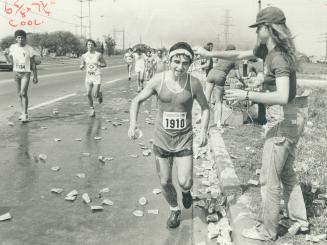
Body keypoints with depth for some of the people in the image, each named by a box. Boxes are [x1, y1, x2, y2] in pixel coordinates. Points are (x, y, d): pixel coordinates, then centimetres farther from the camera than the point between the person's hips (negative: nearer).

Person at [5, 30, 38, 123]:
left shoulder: (29, 49, -7)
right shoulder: (12, 47, 3)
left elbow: (33, 63, -3)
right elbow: (12, 61, 10)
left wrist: (35, 76, -4)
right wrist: (7, 55, -10)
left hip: (25, 73, -4)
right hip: (16, 72, 4)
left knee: (23, 93, -14)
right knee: (20, 94, 9)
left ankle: (25, 114, -9)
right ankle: (23, 113, 19)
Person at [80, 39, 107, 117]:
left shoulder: (98, 55, -6)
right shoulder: (84, 56, 2)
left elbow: (105, 64, 4)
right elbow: (81, 67, 10)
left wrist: (99, 64, -16)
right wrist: (81, 67, -14)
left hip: (97, 76, -3)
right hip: (88, 76, 3)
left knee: (95, 95, -10)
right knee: (88, 94, -6)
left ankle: (100, 94, 28)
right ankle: (92, 110, 13)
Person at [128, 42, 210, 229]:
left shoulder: (194, 83, -10)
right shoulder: (159, 80, -10)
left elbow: (205, 107, 5)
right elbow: (137, 100, 0)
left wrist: (204, 131, -5)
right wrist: (133, 122, -14)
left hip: (184, 139, -1)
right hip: (162, 139, 1)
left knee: (185, 183, -9)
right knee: (165, 182, 10)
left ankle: (186, 192, 30)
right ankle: (175, 210, 39)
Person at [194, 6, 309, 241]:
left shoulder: (279, 58, -22)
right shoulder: (266, 50, 7)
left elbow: (282, 97, -33)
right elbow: (239, 54, 18)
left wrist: (247, 95, -31)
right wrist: (210, 54, 16)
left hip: (284, 120, -10)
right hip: (291, 119, 10)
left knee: (269, 179, 3)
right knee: (287, 173, 21)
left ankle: (267, 231, 19)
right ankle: (300, 221, 34)